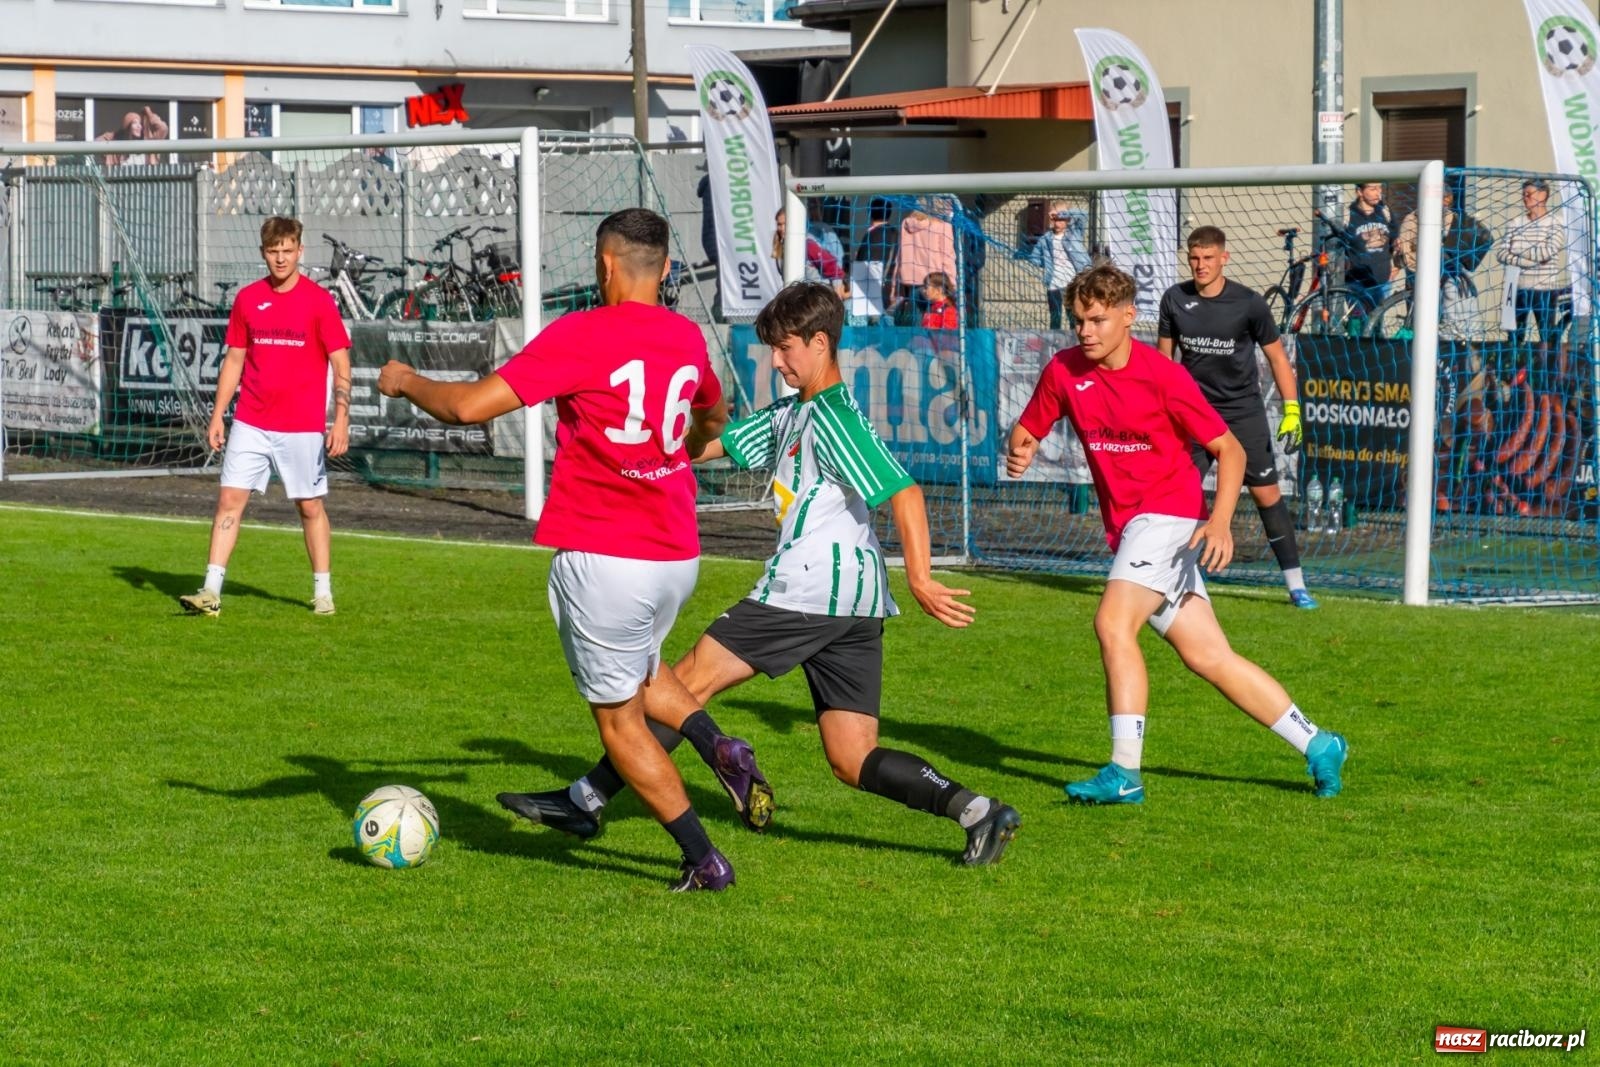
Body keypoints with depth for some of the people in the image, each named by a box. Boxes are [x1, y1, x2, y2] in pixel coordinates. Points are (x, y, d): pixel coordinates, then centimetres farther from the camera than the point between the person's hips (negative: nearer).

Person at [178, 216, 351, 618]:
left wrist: (341, 419, -12)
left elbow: (341, 364, -4)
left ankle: (323, 592, 17)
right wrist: (217, 415, 7)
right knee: (230, 499, -4)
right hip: (251, 423, 3)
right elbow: (233, 360, 12)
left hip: (302, 427, -3)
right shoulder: (247, 299, 6)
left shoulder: (318, 300, -4)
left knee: (310, 506, 5)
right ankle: (211, 591, -5)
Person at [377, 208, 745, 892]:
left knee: (619, 717, 7)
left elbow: (471, 405, -14)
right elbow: (714, 417, 29)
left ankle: (704, 861, 6)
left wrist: (406, 382, 5)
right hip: (678, 554, 7)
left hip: (603, 557, -7)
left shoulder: (580, 336, -14)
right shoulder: (687, 338, 6)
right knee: (640, 665, 33)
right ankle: (719, 748, 10)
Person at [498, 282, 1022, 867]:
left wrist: (920, 580, -21)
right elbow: (713, 442, 22)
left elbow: (904, 494, -16)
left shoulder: (834, 418, -8)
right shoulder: (789, 415, 21)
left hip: (808, 589, -10)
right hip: (856, 602, 10)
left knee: (688, 682, -1)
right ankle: (976, 811, -7)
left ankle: (586, 800, 5)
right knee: (853, 760, 5)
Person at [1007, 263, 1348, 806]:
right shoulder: (1064, 371, 1)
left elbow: (1230, 449, -8)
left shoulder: (1163, 376, -13)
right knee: (1208, 656, 7)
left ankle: (1125, 773, -22)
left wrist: (1220, 521, -22)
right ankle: (1317, 745, 17)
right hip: (1127, 526, 6)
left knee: (1113, 622, -24)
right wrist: (1018, 451, -14)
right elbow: (1026, 431, 11)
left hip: (1169, 515, -6)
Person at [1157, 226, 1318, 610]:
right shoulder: (1175, 300, -2)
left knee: (1267, 493, -4)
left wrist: (1292, 410, -7)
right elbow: (1164, 356, 9)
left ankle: (1296, 584, 2)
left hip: (1244, 411, -2)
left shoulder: (1249, 303, -9)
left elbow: (1276, 356, -1)